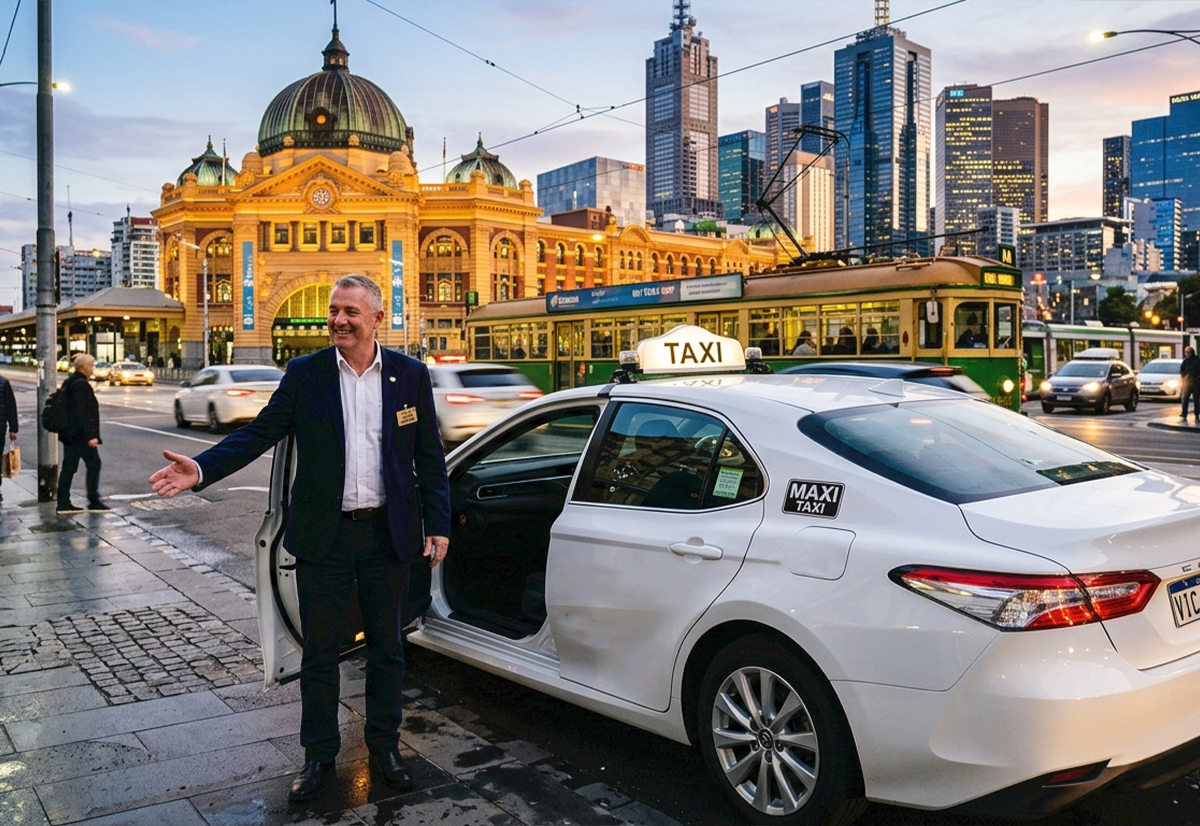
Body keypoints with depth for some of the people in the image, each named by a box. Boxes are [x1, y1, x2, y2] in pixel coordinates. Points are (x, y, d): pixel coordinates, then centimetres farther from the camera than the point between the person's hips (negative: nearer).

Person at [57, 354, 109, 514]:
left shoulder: (69, 383, 15)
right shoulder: (81, 385, -16)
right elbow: (83, 413, -22)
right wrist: (90, 436, -23)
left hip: (69, 433, 10)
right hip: (81, 434, -10)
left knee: (69, 467, 9)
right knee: (93, 464, 0)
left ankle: (63, 503, 10)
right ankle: (94, 501, 4)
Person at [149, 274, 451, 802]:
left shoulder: (410, 375, -1)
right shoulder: (304, 374, -1)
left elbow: (430, 457, 2)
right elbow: (259, 433, -2)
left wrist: (437, 525, -1)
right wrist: (202, 469, -18)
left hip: (387, 534, 0)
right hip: (323, 536, 0)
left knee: (387, 650, 12)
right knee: (319, 654, 10)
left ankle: (383, 750, 29)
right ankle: (318, 756, 27)